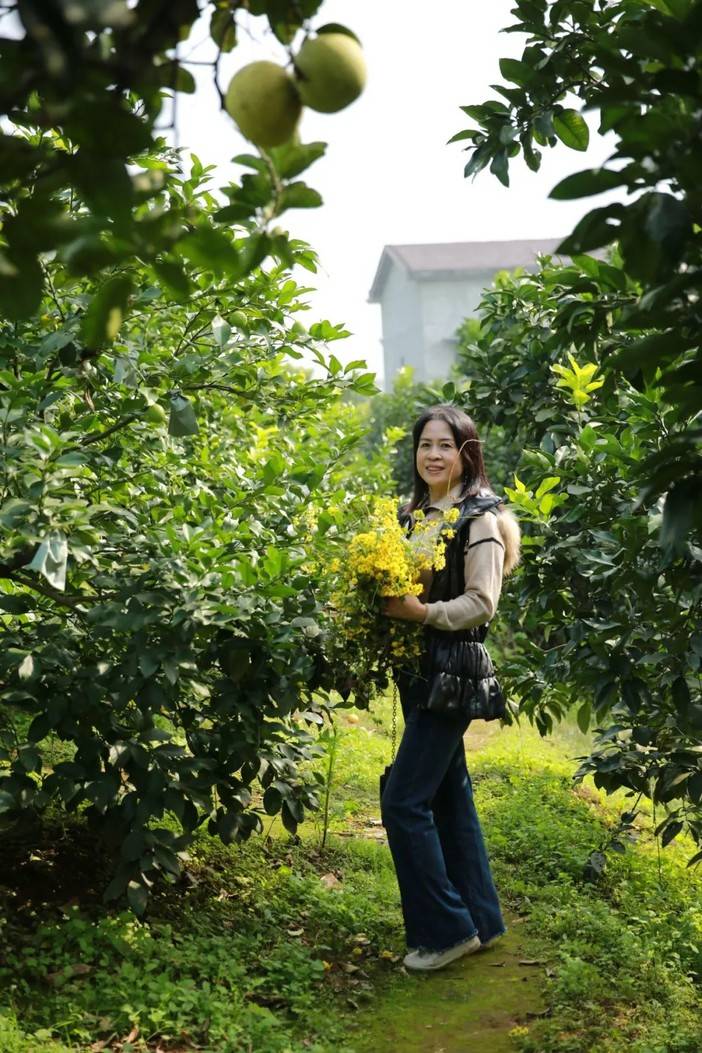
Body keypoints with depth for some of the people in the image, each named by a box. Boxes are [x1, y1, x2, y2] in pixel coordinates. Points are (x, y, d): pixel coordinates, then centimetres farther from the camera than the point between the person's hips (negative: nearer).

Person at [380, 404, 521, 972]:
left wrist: (420, 612, -25)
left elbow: (481, 604, -17)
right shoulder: (414, 513, 11)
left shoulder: (481, 518, -11)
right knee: (450, 794, 14)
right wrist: (387, 602, -2)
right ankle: (480, 919, 27)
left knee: (404, 801, -9)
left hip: (455, 673, -8)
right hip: (421, 670, 8)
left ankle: (445, 929, 4)